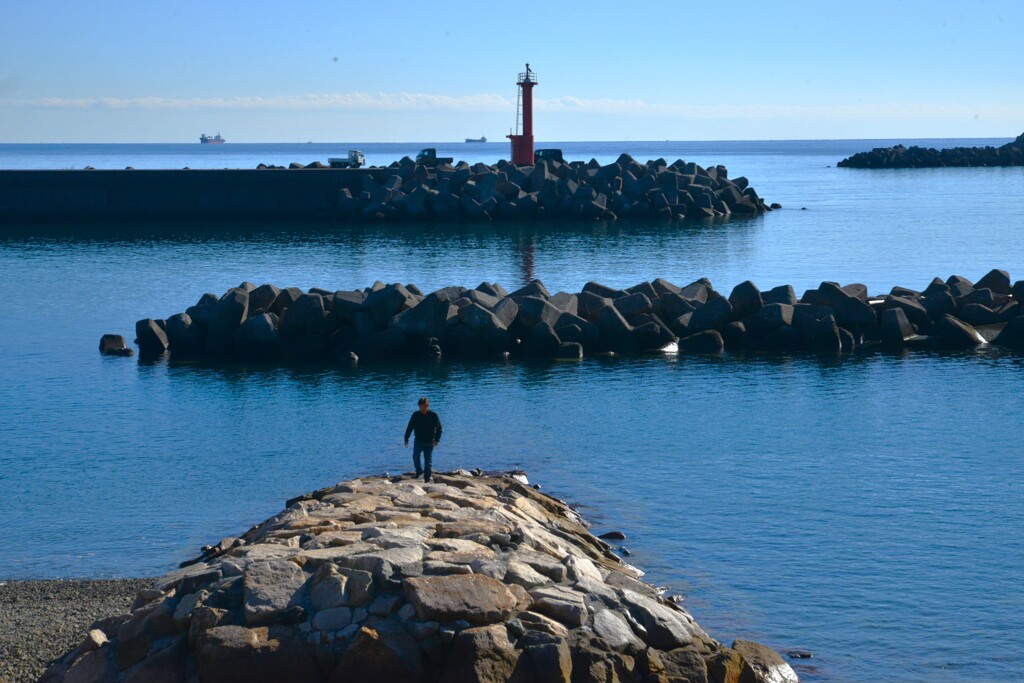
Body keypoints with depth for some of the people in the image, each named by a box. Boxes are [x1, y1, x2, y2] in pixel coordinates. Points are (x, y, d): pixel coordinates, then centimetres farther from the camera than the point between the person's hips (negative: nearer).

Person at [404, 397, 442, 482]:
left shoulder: (433, 415, -8)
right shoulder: (416, 415, -3)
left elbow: (439, 428, -2)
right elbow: (409, 427, 3)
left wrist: (437, 439, -10)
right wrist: (406, 439, -1)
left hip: (429, 442, -1)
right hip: (418, 441, 1)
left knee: (428, 461, 2)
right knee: (415, 456, -20)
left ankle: (427, 479, 11)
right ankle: (419, 471, 4)